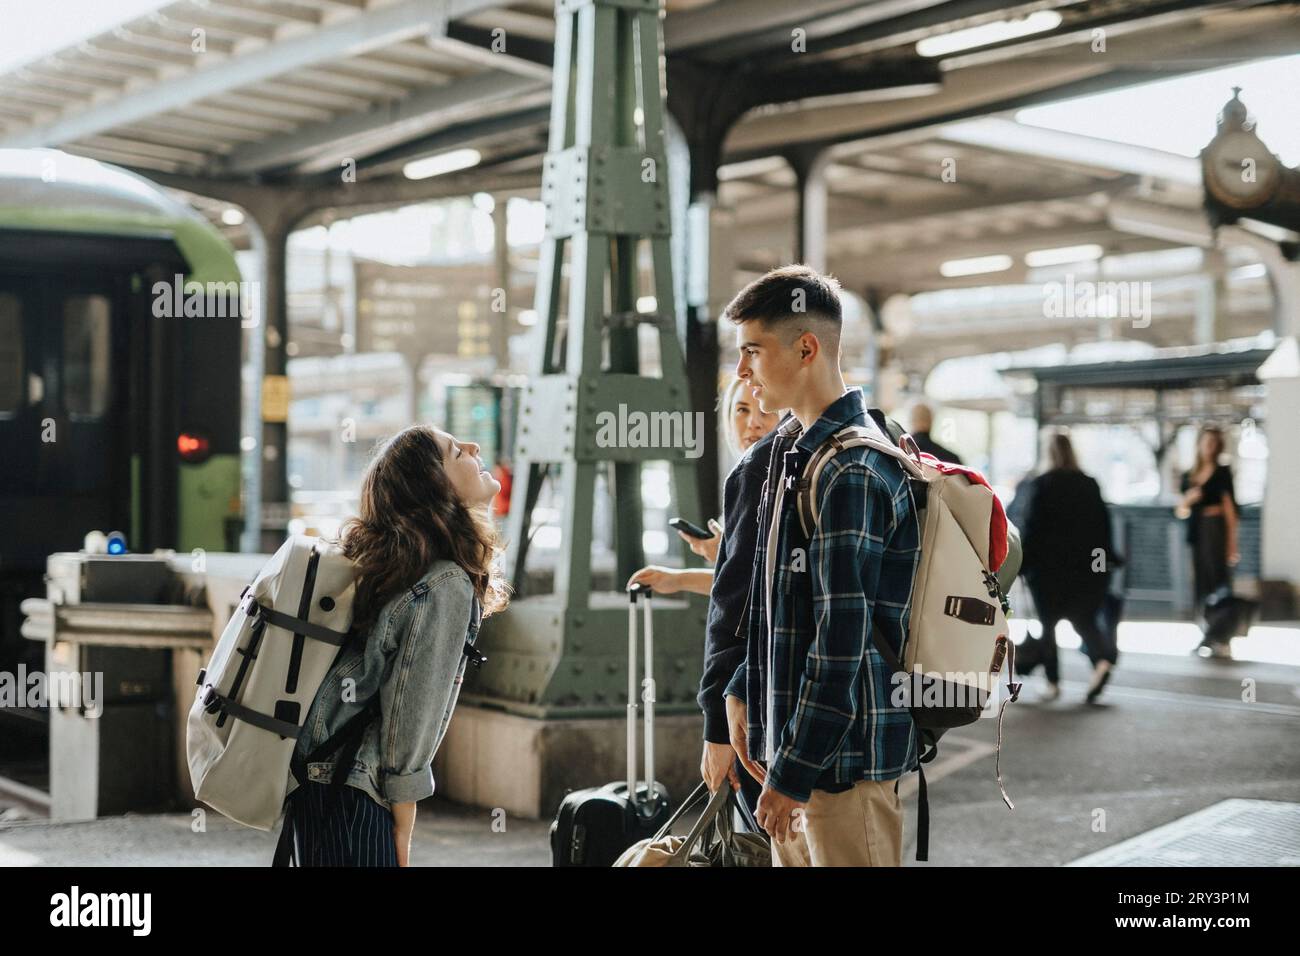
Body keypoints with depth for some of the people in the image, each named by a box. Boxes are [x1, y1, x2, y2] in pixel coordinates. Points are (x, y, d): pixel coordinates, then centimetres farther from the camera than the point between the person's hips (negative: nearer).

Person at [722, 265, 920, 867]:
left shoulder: (851, 473, -19)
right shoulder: (791, 448, 12)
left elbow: (842, 640, -22)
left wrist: (793, 772, -20)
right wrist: (744, 692, 17)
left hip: (846, 754, -10)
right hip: (792, 745, 10)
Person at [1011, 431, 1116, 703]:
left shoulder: (1038, 486, -9)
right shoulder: (1090, 486, 3)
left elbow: (1029, 528, -10)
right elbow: (1103, 525, 7)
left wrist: (1020, 565, -4)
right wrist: (1104, 560, 14)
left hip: (1048, 567, -3)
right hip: (1085, 566, 3)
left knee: (1048, 622, 7)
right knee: (1084, 618, 11)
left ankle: (1053, 682, 7)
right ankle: (1102, 659, -16)